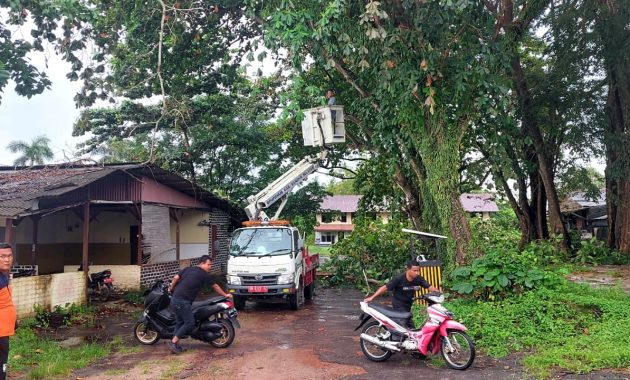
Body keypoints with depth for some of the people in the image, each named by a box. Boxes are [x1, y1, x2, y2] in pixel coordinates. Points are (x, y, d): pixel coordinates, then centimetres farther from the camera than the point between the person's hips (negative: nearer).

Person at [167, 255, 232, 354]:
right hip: (183, 301, -9)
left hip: (174, 298, 9)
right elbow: (215, 286, 7)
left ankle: (175, 345, 17)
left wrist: (171, 288, 23)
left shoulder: (187, 269, 15)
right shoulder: (204, 274, -2)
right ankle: (173, 342, -2)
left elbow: (176, 277, 6)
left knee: (180, 321, 17)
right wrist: (225, 295, 19)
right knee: (189, 323, -3)